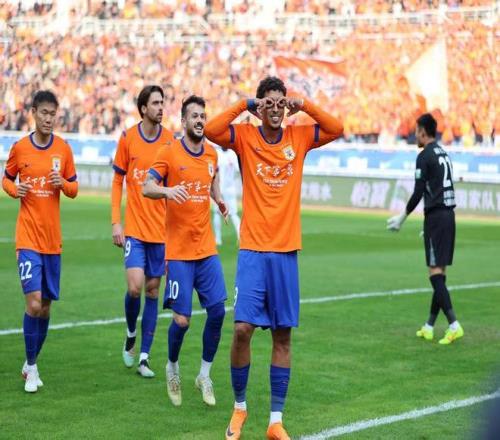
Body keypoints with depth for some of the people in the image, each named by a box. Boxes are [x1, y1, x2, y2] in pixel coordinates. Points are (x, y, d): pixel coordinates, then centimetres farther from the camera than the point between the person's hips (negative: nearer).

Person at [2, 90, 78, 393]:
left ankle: (32, 363, 27)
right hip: (28, 237, -3)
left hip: (53, 239, 3)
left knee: (46, 305, 9)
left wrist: (63, 184, -13)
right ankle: (31, 368, 0)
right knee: (34, 303, -14)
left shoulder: (64, 149, 3)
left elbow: (74, 189, 9)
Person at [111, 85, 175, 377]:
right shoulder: (128, 139, -2)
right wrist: (116, 222, -2)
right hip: (134, 228, -2)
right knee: (135, 286, -14)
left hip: (162, 229, 2)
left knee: (153, 290, 4)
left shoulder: (171, 140, 0)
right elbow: (117, 181, 4)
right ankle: (131, 334, 16)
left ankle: (144, 357, 11)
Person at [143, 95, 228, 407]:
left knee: (217, 310, -4)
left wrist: (219, 200, 5)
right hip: (179, 251, -4)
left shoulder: (212, 153, 8)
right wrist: (167, 190, -33)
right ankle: (172, 367, 24)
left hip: (207, 249, 5)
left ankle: (205, 374, 12)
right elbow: (147, 188, -12)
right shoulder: (170, 153, -7)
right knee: (182, 320, -4)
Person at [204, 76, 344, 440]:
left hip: (286, 251, 2)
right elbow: (211, 130, -16)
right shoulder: (245, 137, 0)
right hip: (253, 250, -2)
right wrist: (245, 105, -11)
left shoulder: (299, 137, 7)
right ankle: (239, 407, 12)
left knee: (283, 335, 3)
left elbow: (336, 129, -3)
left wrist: (303, 106, -6)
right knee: (243, 328, -10)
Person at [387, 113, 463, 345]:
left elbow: (418, 193, -12)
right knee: (440, 272, 10)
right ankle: (429, 327, 17)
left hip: (435, 216, -8)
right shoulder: (444, 155, 16)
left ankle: (454, 325, -19)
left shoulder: (425, 156, -9)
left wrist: (401, 218, 0)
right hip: (449, 214, 8)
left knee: (435, 271, -9)